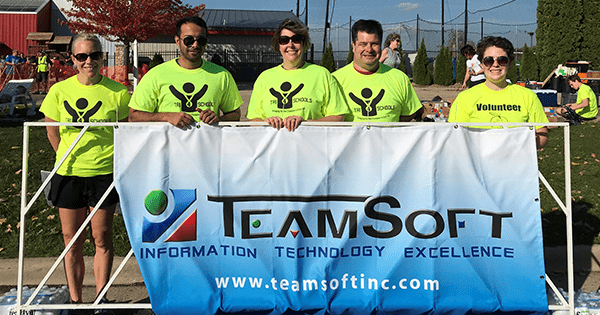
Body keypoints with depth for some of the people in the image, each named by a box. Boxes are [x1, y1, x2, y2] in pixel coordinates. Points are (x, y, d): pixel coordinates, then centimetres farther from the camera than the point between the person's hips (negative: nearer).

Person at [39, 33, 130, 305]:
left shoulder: (117, 92, -5)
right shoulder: (59, 91, -1)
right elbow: (52, 132, 11)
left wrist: (113, 158, 5)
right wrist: (70, 158, 13)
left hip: (105, 174, -1)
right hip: (68, 174, 2)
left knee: (102, 239, 8)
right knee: (72, 242, 9)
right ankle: (75, 301, 21)